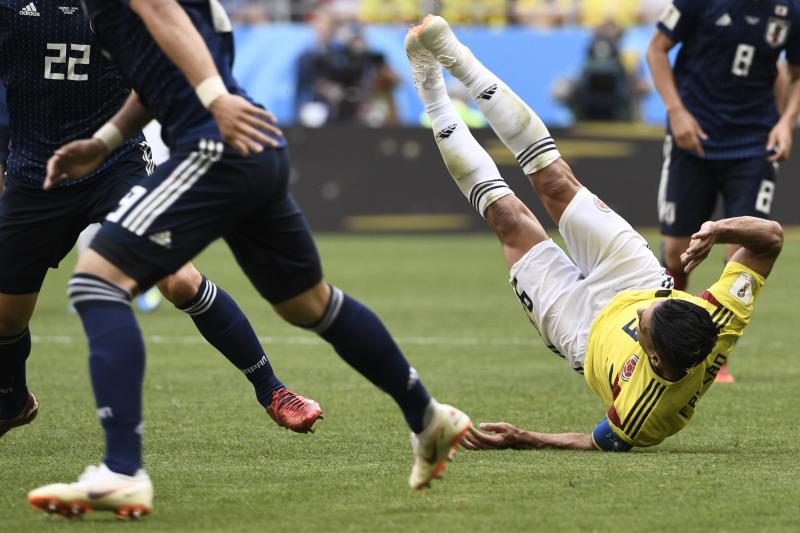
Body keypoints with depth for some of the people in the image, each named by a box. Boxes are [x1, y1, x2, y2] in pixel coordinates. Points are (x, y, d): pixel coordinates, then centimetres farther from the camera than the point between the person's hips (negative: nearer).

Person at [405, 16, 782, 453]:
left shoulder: (642, 408, -49)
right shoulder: (722, 320, -42)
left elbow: (600, 443, -28)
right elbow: (770, 236, -33)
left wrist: (526, 441, -39)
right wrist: (720, 230, -50)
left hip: (583, 331, -3)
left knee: (510, 220, 5)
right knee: (554, 183, 5)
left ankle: (435, 100, 27)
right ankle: (457, 61, 20)